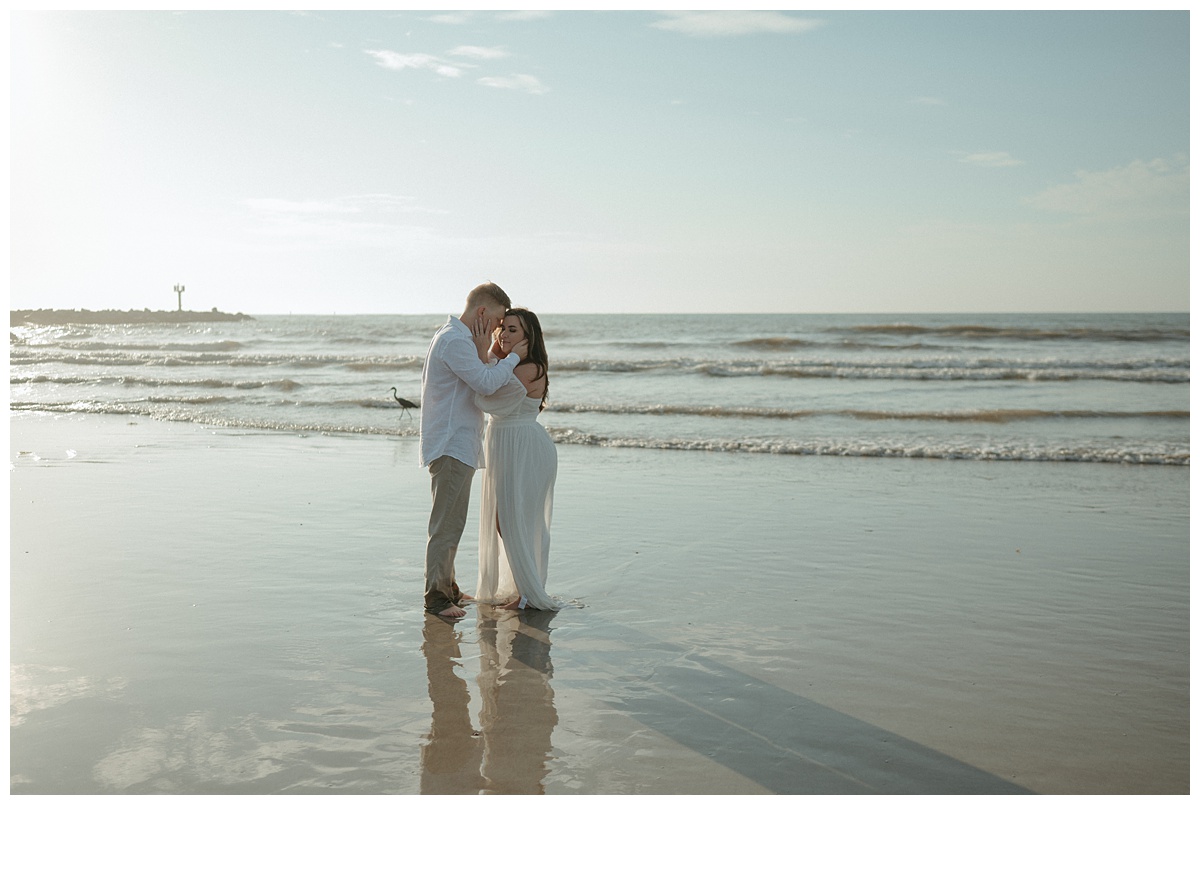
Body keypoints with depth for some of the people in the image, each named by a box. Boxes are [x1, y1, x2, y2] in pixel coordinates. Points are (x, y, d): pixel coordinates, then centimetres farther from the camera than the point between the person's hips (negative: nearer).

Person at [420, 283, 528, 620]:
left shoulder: (459, 338, 18)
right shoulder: (454, 340, -16)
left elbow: (482, 378, 13)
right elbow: (487, 383, -24)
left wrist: (483, 352, -3)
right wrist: (514, 356, -11)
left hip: (458, 444, 11)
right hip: (451, 445, -11)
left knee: (451, 521, 16)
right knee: (447, 523, -7)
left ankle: (446, 588, 25)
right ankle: (436, 596, -2)